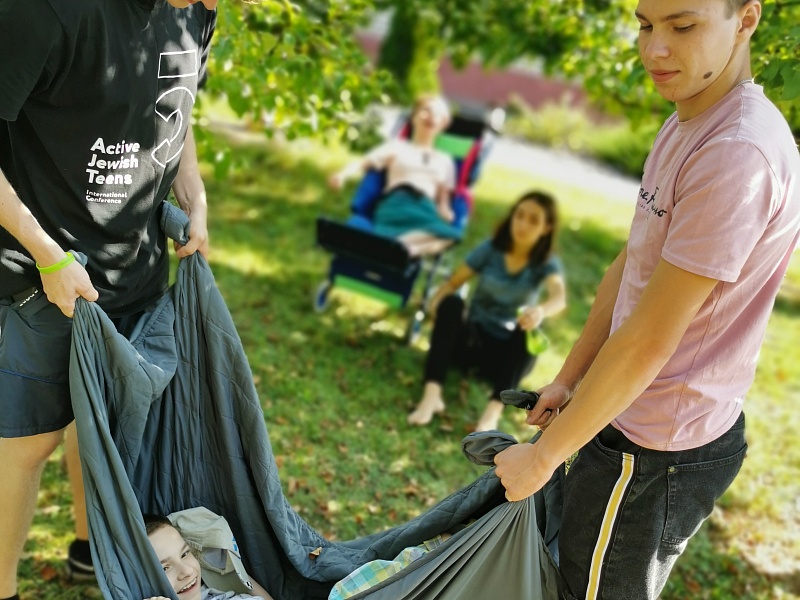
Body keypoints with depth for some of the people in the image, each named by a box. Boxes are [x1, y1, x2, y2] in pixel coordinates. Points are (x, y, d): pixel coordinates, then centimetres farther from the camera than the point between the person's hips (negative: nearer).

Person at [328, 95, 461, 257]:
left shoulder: (444, 161, 32)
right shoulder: (397, 146, 25)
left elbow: (443, 200, 24)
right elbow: (363, 163, 14)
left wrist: (446, 212, -2)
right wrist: (343, 174, -8)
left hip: (424, 207, 1)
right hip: (395, 202, -1)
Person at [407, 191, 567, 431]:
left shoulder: (546, 264, -8)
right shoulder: (491, 249, -4)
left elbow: (559, 298, -29)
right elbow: (453, 282, -5)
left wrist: (540, 310, -53)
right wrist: (436, 299, -29)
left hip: (506, 351, -1)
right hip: (471, 338, 1)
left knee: (528, 329, -33)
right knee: (450, 303, -28)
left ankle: (494, 410, -46)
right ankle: (432, 394, -43)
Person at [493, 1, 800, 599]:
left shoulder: (739, 155, -26)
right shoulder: (684, 127, 6)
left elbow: (649, 341, -25)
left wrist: (543, 456, -17)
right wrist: (569, 378, 13)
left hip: (655, 454, -9)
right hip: (639, 422, 9)